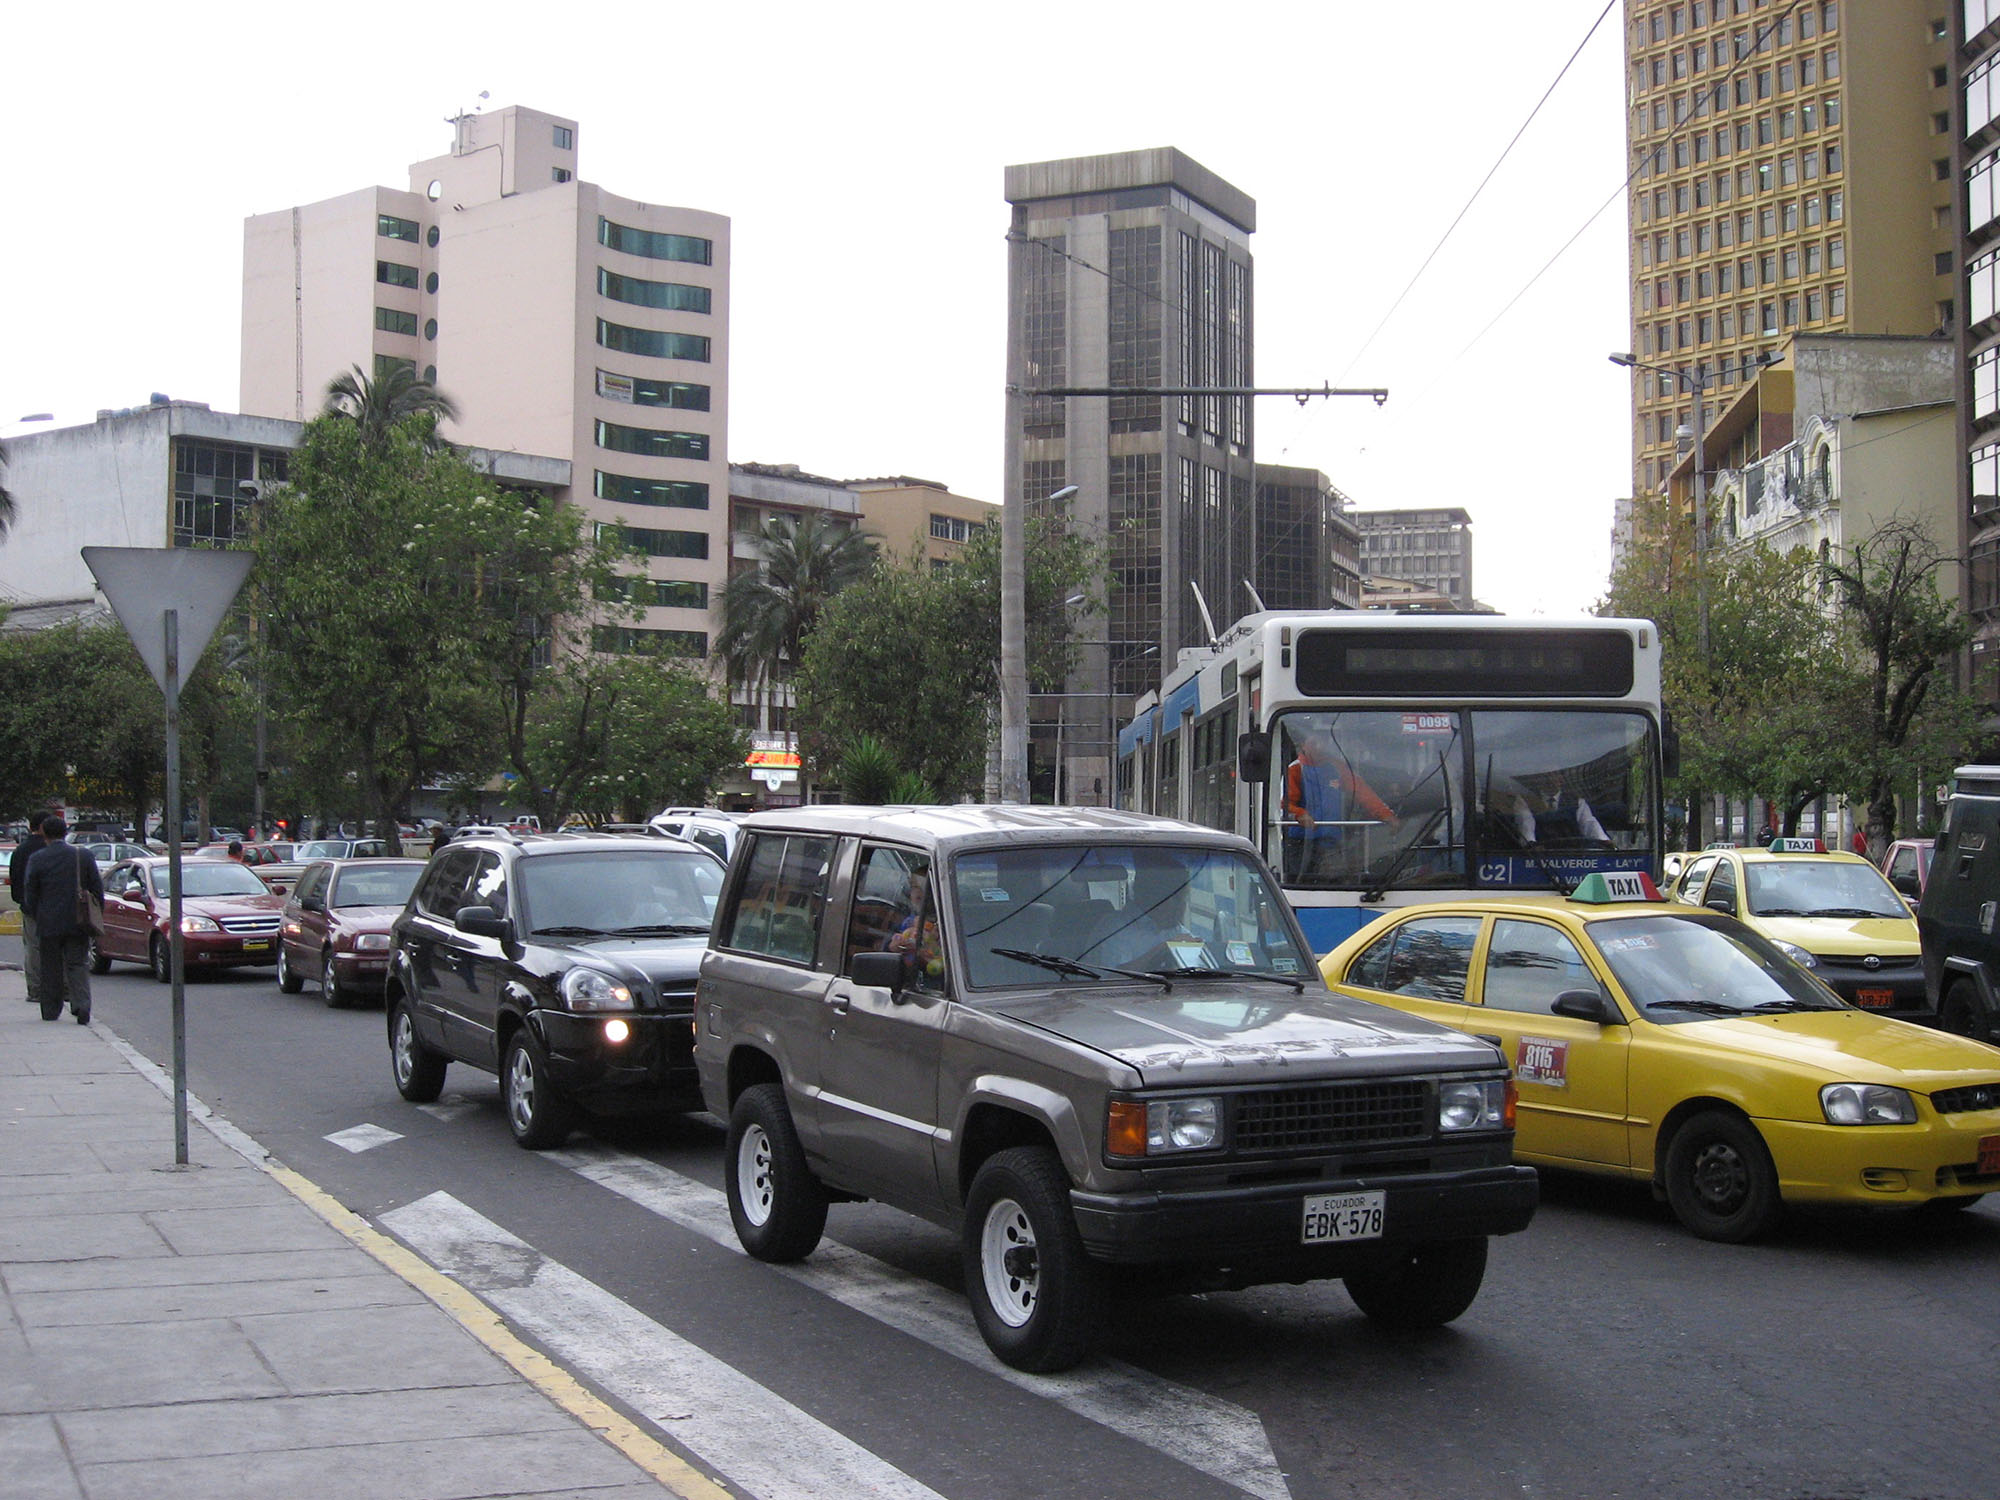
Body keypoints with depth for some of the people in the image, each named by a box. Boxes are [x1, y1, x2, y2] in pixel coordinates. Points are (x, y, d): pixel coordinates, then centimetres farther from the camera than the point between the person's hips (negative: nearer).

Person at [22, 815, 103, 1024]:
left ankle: (51, 1012, 16)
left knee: (51, 968, 10)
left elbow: (30, 895, -2)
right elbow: (97, 889, 2)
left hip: (49, 923, -1)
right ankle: (81, 1006, -15)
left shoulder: (36, 859, -5)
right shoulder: (83, 856, -1)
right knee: (78, 965, 3)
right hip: (78, 923, 1)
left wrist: (37, 917, 13)